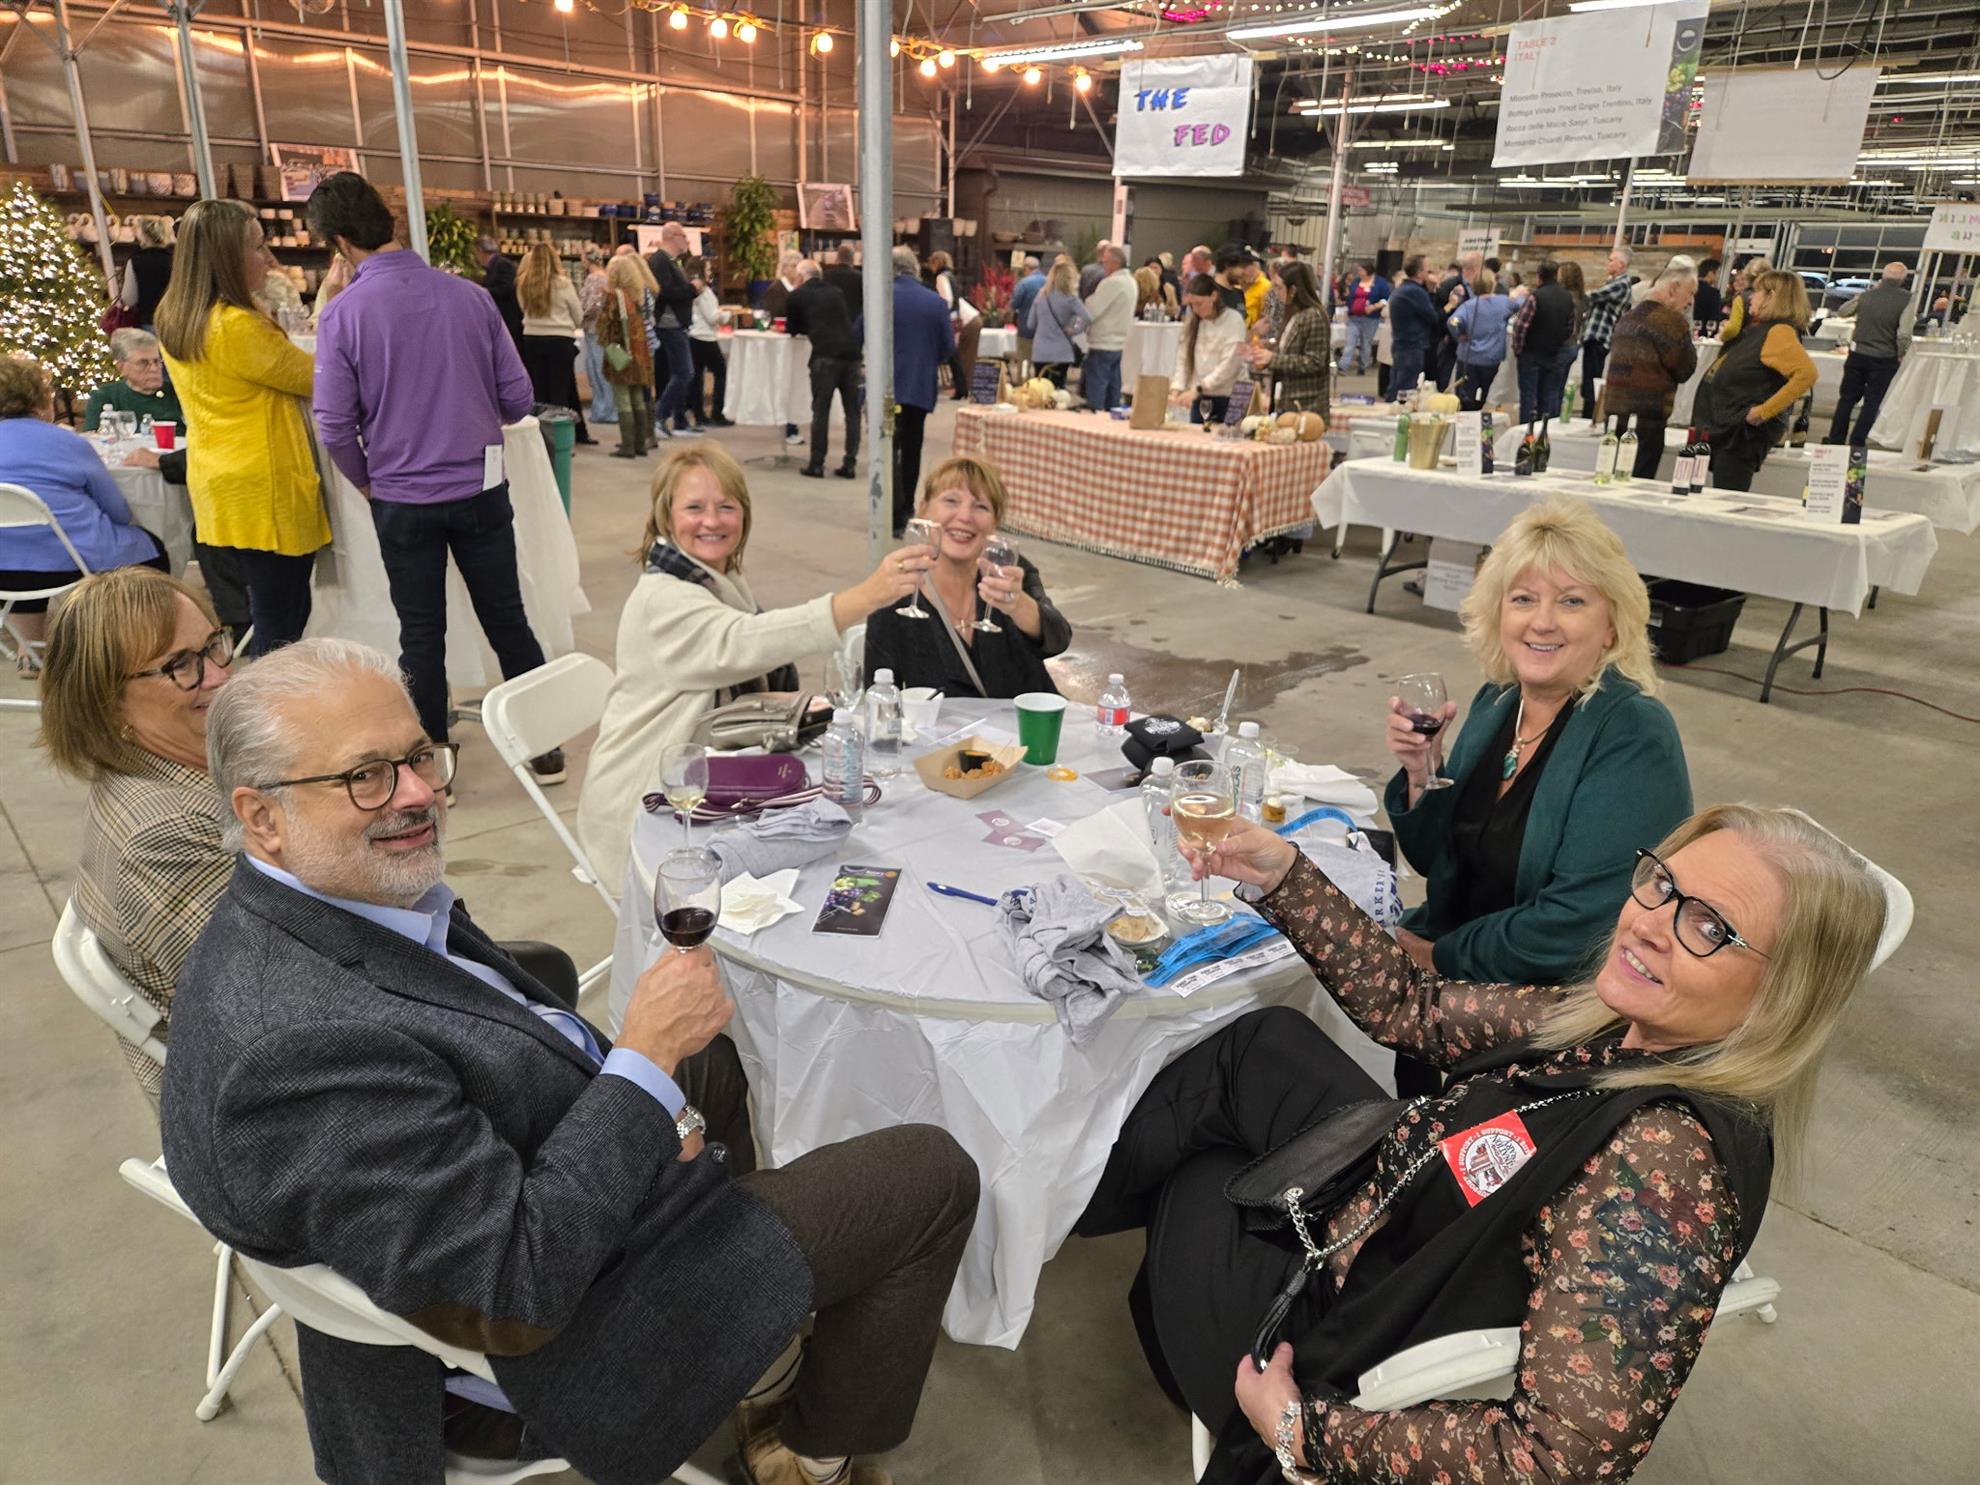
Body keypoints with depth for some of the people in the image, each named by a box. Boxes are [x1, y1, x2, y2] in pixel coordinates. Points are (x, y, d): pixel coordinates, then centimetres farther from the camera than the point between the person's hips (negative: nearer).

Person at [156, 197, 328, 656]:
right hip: (264, 490, -9)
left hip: (219, 488, 9)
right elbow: (314, 376, -10)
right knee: (282, 624, -1)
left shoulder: (173, 320, 8)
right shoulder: (238, 326, -20)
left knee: (269, 613, 18)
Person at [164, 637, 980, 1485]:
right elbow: (522, 1285, -32)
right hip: (567, 1329, -9)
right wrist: (648, 1057, -27)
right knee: (930, 1174, -1)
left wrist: (637, 1094, -5)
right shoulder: (295, 1045, -35)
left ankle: (759, 1370, 42)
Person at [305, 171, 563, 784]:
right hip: (480, 490, 2)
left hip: (402, 500, -1)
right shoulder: (466, 295, -5)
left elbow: (336, 427, -9)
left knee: (421, 636, 11)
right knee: (508, 620, 12)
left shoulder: (343, 314, -10)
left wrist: (367, 483, 10)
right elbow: (517, 397, -1)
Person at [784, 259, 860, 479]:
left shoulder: (798, 295, 9)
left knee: (821, 410, 1)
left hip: (826, 355, -4)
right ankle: (850, 464, 8)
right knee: (852, 411, 10)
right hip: (850, 352, 4)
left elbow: (793, 329, 18)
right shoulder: (836, 293, 21)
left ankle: (816, 465, 2)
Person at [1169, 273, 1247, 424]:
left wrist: (1197, 389, -21)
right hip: (1199, 400, 5)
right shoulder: (1192, 321, 12)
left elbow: (1229, 365, -14)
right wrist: (1176, 388, -11)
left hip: (1226, 399, -5)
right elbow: (1182, 359, 6)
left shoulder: (1233, 319, -5)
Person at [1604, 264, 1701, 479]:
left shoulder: (1627, 317, 16)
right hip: (1647, 416, -8)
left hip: (1615, 412, 8)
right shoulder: (1671, 320, -10)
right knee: (1638, 482, -5)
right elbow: (1684, 370, -6)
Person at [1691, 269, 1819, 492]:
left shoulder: (1779, 332, -14)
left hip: (1743, 434, -10)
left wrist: (1764, 411, -25)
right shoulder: (1756, 328, 16)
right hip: (1723, 428, 10)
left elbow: (1806, 373, -27)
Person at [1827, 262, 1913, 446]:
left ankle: (1836, 439, 18)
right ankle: (1856, 443, 6)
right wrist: (1900, 355, -4)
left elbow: (1842, 312, 15)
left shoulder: (1867, 295, -3)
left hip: (1857, 355, 3)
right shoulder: (1906, 300, -13)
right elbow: (1904, 334, -21)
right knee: (1872, 403, 7)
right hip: (1884, 360, -3)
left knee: (1847, 398, 14)